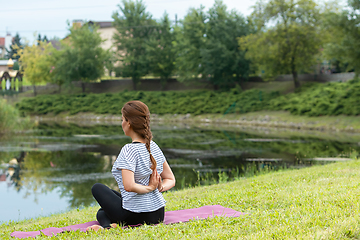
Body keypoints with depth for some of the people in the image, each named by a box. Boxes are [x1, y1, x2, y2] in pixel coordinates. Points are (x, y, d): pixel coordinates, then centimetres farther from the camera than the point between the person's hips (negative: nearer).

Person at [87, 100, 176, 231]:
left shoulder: (129, 150, -19)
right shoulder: (154, 146, 6)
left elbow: (129, 186, -31)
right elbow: (170, 180, 11)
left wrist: (150, 188, -16)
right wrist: (159, 188, -7)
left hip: (136, 215, -9)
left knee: (97, 188, 17)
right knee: (102, 210, 34)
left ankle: (107, 225, -5)